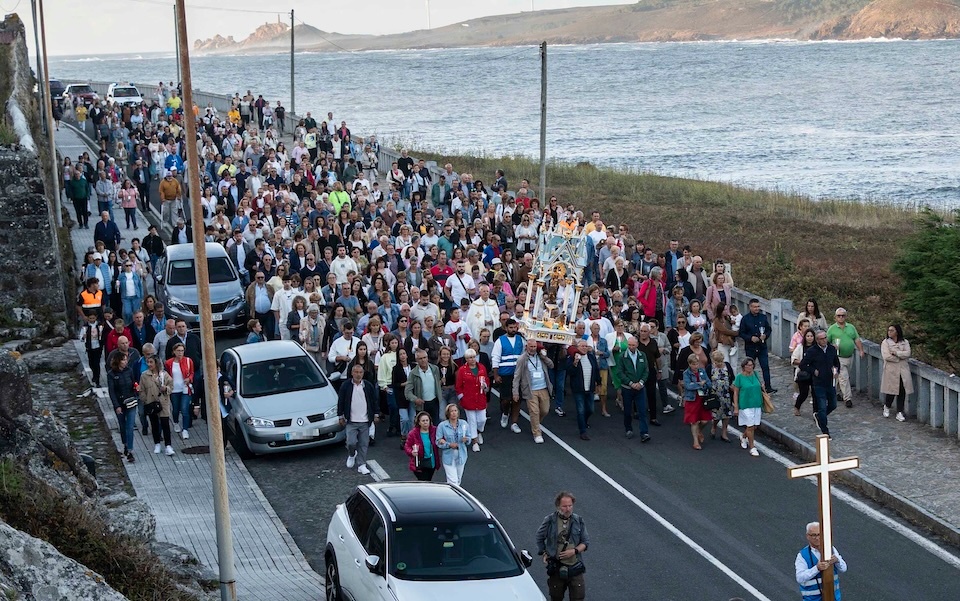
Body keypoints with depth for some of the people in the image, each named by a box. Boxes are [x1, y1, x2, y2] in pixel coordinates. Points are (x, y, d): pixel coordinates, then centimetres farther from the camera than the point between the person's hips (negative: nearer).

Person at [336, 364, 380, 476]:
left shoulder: (369, 386, 4)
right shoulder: (346, 386, -1)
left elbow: (375, 400, 11)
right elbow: (340, 401, 4)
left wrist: (376, 415, 8)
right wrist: (341, 416, 2)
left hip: (365, 421, 2)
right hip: (351, 421, -2)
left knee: (364, 444, 2)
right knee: (351, 442, -9)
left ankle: (361, 465, 11)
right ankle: (351, 455, 23)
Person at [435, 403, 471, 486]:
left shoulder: (464, 424, -1)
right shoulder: (442, 426, -11)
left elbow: (469, 437, 8)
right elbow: (438, 442, -9)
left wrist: (466, 439, -16)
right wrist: (449, 445, -24)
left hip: (461, 456, 4)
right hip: (448, 457, -4)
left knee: (458, 481, 17)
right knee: (453, 482, -9)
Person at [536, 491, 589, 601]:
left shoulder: (578, 521, 0)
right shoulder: (550, 520, -6)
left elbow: (586, 542, 5)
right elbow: (539, 538, 11)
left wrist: (574, 551, -12)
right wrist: (543, 554, 2)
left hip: (575, 567, 0)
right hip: (556, 567, 0)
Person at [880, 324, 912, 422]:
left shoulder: (904, 343, 9)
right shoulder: (885, 342, 1)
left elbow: (907, 354, -6)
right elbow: (886, 356, -11)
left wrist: (896, 353, -13)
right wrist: (900, 358, -7)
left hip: (903, 371, 2)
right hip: (891, 371, -2)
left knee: (902, 392, -1)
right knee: (891, 390, -2)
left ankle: (899, 413, 5)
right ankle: (886, 407, 26)